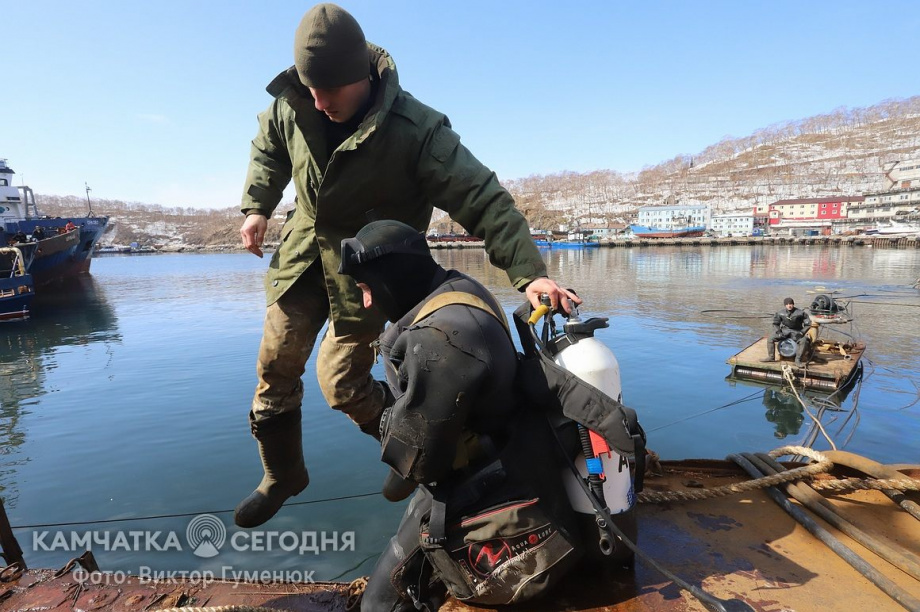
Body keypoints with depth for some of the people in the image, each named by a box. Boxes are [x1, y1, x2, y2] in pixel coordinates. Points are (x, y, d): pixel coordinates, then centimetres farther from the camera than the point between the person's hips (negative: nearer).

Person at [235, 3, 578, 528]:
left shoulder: (417, 129, -25)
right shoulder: (290, 108, -8)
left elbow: (483, 199, -29)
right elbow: (268, 151, 16)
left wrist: (529, 271, -39)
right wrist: (257, 206, 2)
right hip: (303, 252, 6)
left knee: (341, 383, -6)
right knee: (275, 369, 6)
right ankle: (283, 475, 30)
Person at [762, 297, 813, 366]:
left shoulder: (800, 312, -13)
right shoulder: (781, 313, -5)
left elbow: (808, 323, -6)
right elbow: (775, 323, 9)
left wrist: (802, 332, -17)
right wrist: (778, 331, -7)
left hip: (796, 332, -2)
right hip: (784, 331, 2)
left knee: (803, 341, -31)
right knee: (770, 338, -16)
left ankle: (798, 360, -21)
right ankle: (771, 357, -3)